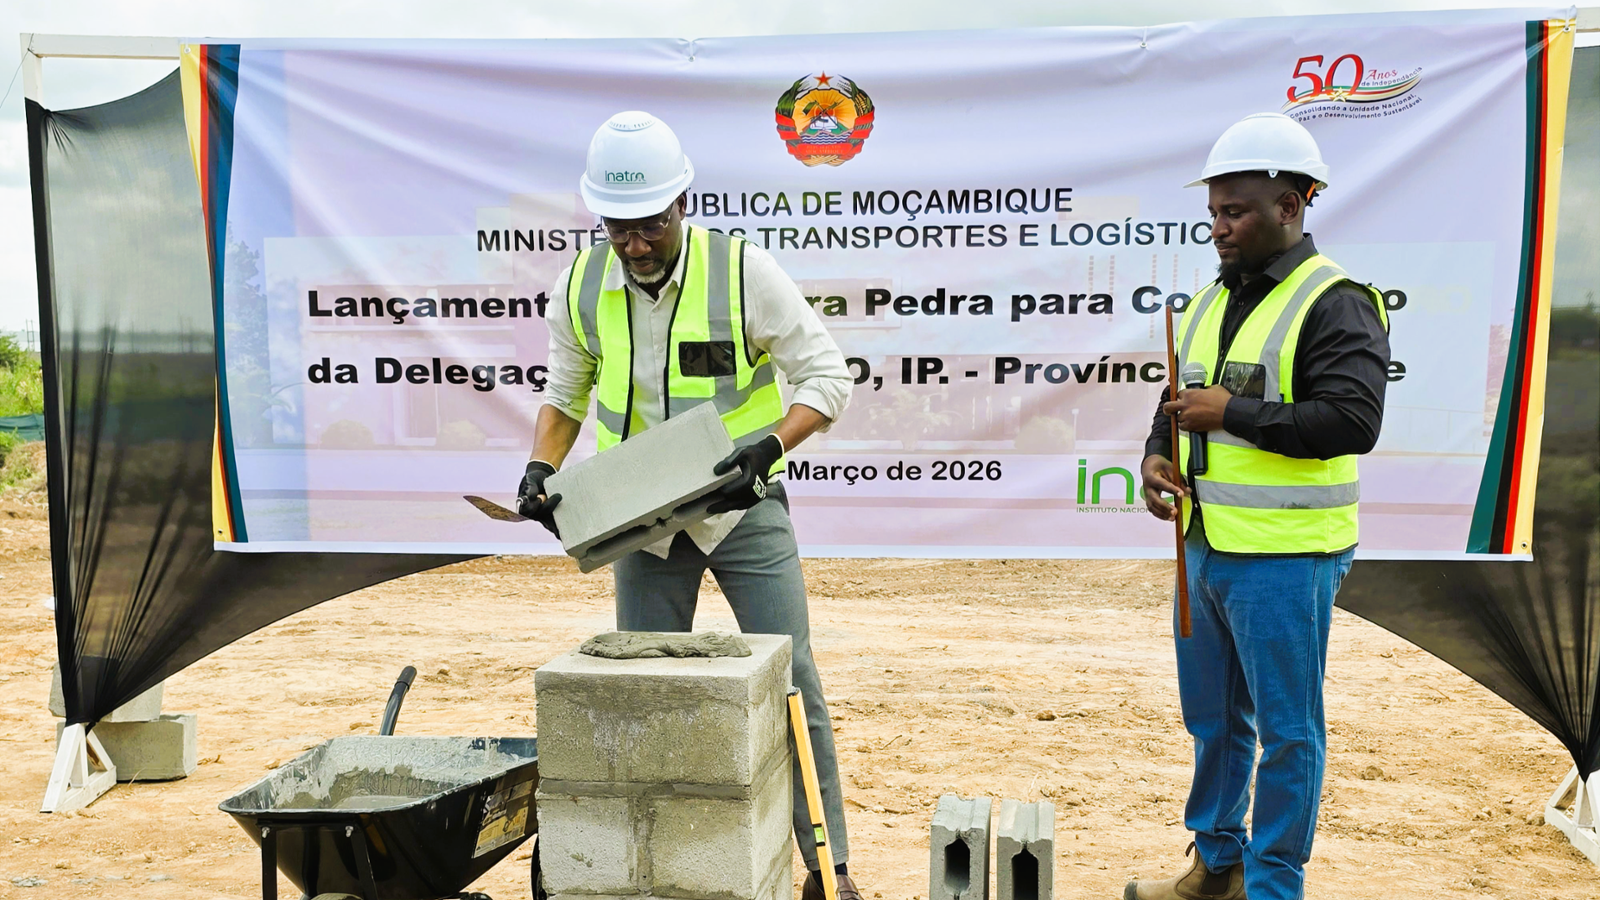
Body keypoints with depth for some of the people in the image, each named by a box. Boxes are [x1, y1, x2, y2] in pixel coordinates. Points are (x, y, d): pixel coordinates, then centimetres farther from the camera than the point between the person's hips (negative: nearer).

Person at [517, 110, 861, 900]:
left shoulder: (744, 271, -16)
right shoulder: (580, 287, -4)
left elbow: (827, 376, -12)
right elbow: (565, 393, 11)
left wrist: (769, 445, -29)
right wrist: (541, 467, -6)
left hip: (745, 509, -3)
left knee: (790, 681, -2)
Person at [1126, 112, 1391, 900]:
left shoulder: (1335, 303, -12)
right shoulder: (1213, 298, 13)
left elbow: (1352, 420, -23)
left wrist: (1231, 411, -20)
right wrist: (1158, 453, 2)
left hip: (1285, 559, -8)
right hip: (1206, 546, 8)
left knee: (1285, 730, 5)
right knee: (1213, 719, 19)